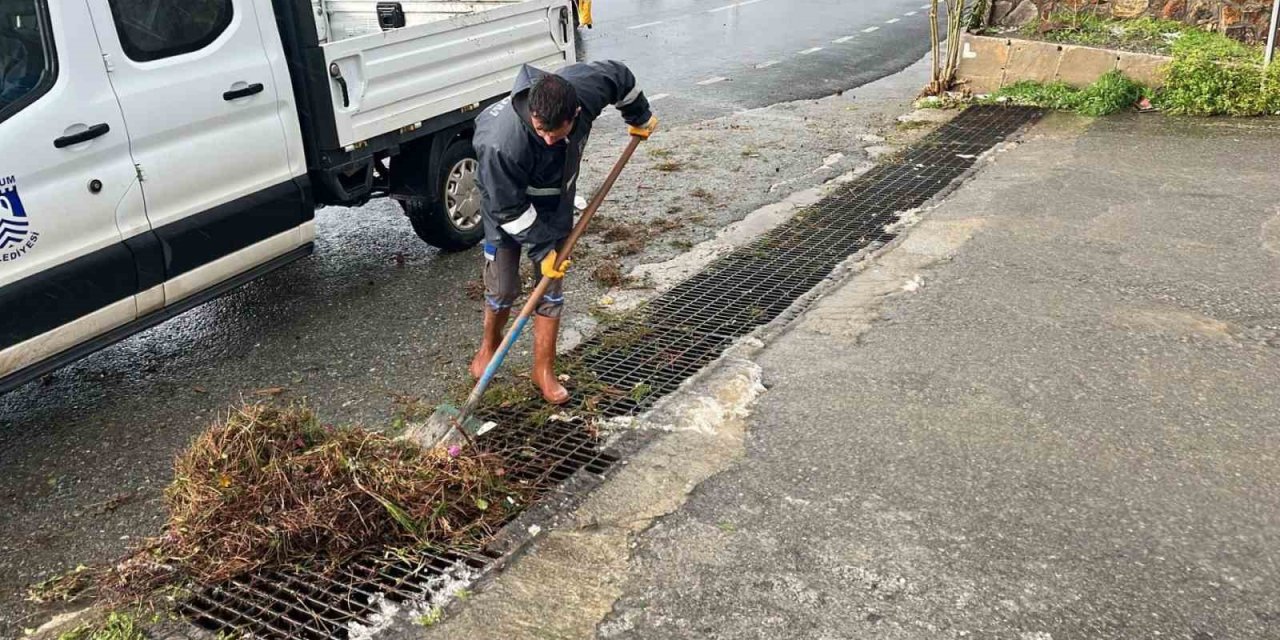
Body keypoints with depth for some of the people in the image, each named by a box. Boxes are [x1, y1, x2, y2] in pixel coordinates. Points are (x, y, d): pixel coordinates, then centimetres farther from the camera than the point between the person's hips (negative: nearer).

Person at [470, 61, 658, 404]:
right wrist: (542, 247, -22)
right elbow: (507, 208, -27)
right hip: (506, 200, -4)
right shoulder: (501, 143, -41)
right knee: (503, 288, 1)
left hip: (555, 203, 4)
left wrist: (640, 118, 9)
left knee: (552, 288, 4)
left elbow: (621, 76, -6)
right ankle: (489, 345, 33)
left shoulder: (587, 87, -31)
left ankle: (544, 370, 17)